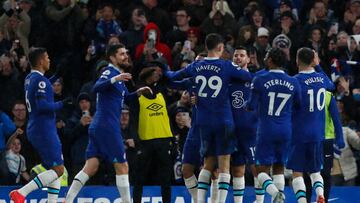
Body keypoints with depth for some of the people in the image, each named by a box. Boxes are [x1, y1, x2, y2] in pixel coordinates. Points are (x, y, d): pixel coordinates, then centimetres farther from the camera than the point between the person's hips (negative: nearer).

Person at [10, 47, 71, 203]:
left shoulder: (29, 78, 13)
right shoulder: (40, 80, -15)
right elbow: (42, 105, -24)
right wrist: (61, 104, -12)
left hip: (35, 130, 10)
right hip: (44, 130, -10)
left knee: (55, 168, 11)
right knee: (58, 169, -10)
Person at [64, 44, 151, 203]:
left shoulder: (118, 74, 21)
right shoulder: (110, 71, -7)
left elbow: (122, 98, 34)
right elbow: (97, 87, -26)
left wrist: (137, 93, 21)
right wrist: (114, 79, -39)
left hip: (98, 127, 9)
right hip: (107, 126, -9)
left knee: (91, 167, 2)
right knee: (122, 166, -4)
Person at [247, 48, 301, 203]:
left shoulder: (259, 80, -9)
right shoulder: (293, 83, 2)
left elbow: (251, 107, -8)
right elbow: (298, 106, 11)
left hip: (266, 131, -3)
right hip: (285, 132, 4)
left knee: (262, 170, 2)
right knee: (279, 167, 17)